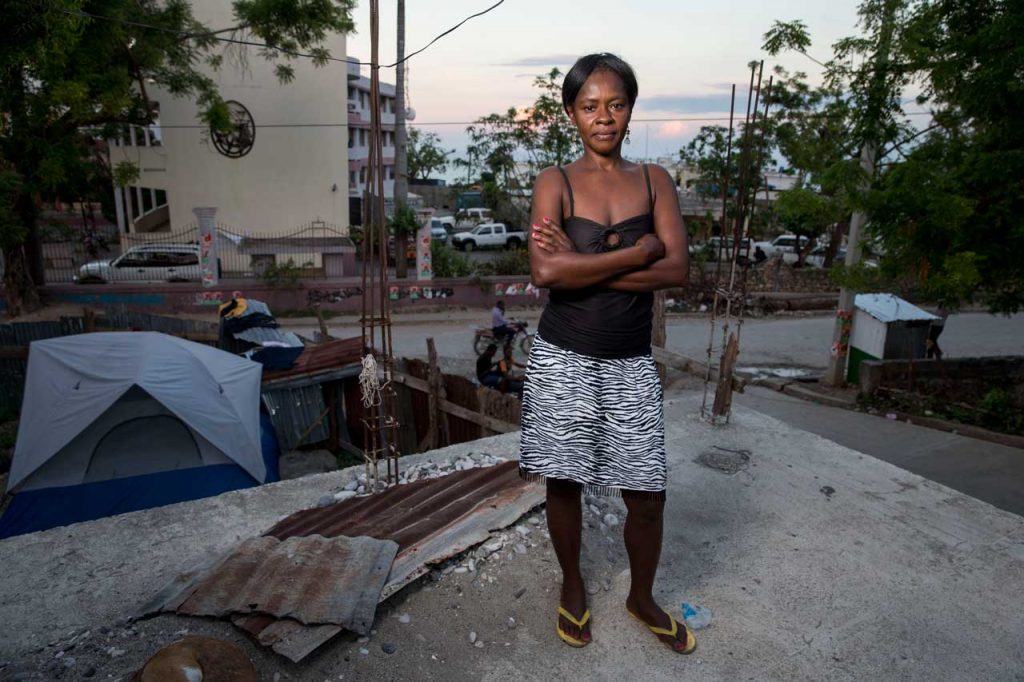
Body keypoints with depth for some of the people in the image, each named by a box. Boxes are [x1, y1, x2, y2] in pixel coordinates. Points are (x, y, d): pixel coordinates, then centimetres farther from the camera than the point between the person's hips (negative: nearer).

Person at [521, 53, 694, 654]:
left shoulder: (654, 181, 4)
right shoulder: (555, 182, -3)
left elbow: (677, 270, -10)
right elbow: (546, 272, -20)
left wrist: (583, 264, -16)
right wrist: (637, 252, -16)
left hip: (631, 365, 2)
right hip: (563, 360, -1)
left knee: (647, 495, 8)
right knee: (563, 482, 13)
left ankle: (643, 599, 37)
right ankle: (573, 587, 40)